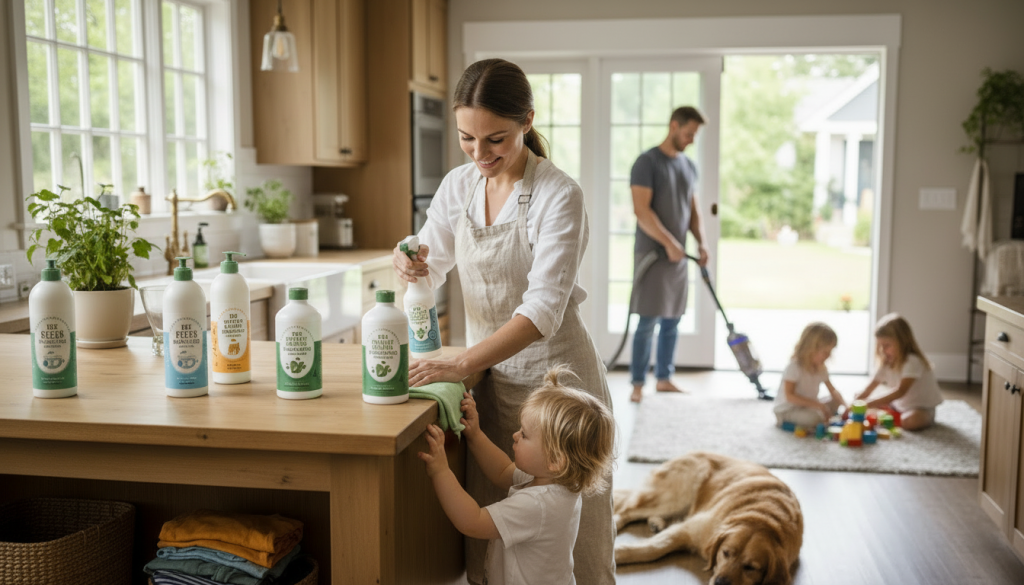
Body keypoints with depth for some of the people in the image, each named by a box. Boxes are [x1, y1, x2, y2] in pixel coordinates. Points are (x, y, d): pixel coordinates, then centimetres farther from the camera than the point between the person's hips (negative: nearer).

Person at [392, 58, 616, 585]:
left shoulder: (559, 196, -16)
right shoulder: (458, 186, 2)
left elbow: (544, 308, -24)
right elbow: (432, 267, 12)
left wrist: (461, 365, -32)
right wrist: (413, 267, -13)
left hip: (551, 370, -5)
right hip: (488, 373, 5)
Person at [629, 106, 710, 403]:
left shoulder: (689, 166, 13)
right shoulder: (647, 162, -10)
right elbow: (641, 209, -17)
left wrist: (701, 242, 4)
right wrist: (669, 242, -20)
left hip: (678, 254, 7)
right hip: (651, 252, -7)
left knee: (672, 320, 10)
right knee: (648, 321, -7)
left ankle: (664, 379, 20)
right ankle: (637, 384, 1)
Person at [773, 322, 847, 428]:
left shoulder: (821, 367, 1)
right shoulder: (794, 367, -23)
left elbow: (833, 390, 7)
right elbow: (789, 396, -29)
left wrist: (845, 405, -13)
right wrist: (817, 404, -32)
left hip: (808, 406, 9)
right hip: (787, 410, -8)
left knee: (835, 401, 3)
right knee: (813, 418, -32)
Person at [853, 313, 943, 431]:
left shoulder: (912, 361, -25)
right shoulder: (887, 363, 0)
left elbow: (900, 391, -36)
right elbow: (868, 389, -4)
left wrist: (869, 403, -44)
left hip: (922, 408, -8)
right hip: (899, 406, 8)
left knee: (910, 420, -38)